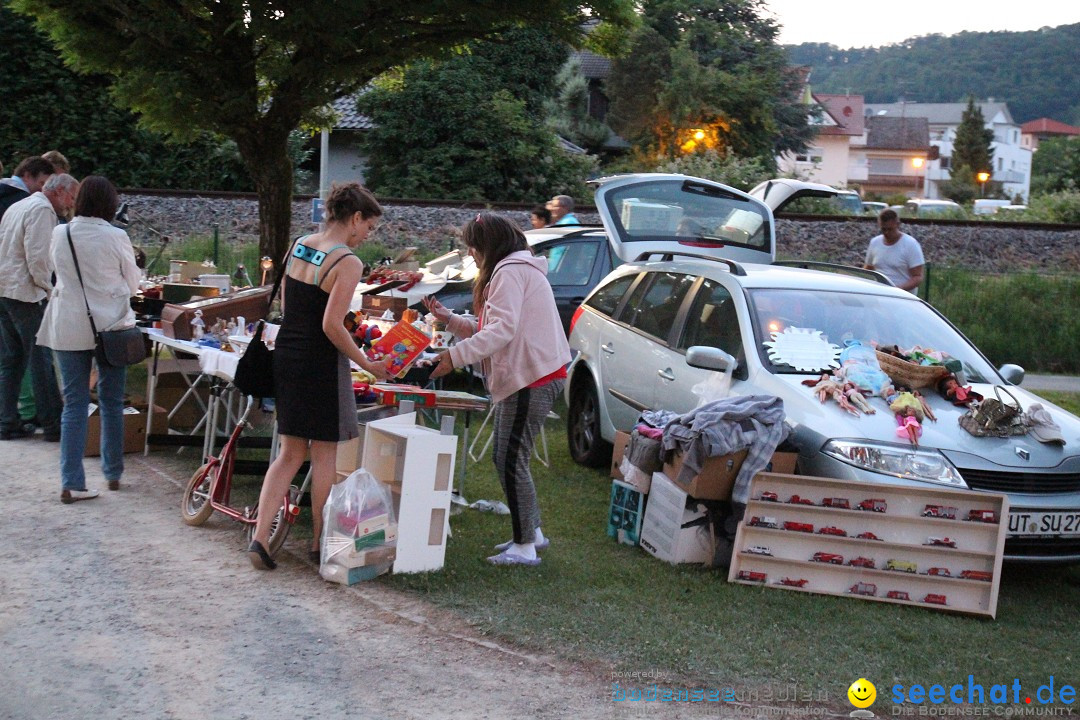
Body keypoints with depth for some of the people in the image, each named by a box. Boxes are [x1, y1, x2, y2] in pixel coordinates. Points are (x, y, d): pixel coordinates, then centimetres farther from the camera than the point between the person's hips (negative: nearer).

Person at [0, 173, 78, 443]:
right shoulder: (42, 209, -10)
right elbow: (37, 255, -19)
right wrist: (48, 289, -8)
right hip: (26, 293, -9)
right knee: (41, 360, -3)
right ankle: (52, 425, 0)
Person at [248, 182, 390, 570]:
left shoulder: (299, 246, 8)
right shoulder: (348, 262, -16)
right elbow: (332, 326, -21)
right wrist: (366, 363, -11)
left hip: (285, 353, 7)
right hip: (321, 362, -7)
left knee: (290, 452, 14)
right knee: (325, 454, 8)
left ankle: (260, 535, 3)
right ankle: (320, 543, 18)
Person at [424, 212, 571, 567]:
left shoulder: (510, 272, -12)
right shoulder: (516, 270, 23)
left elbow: (502, 330, -23)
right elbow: (489, 328, 22)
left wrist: (455, 356, -23)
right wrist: (449, 318, 16)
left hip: (533, 378, -11)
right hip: (524, 377, 11)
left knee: (511, 461, -8)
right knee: (507, 458, 16)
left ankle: (525, 547, -5)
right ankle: (532, 532, 25)